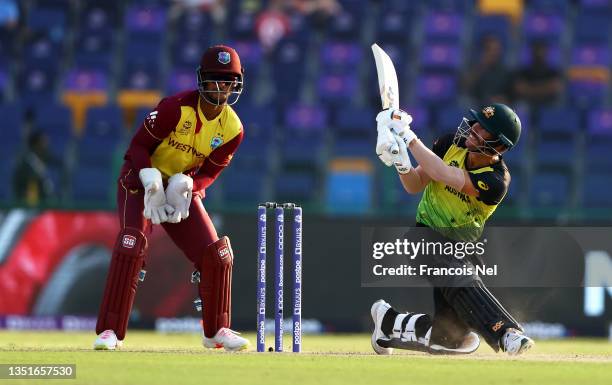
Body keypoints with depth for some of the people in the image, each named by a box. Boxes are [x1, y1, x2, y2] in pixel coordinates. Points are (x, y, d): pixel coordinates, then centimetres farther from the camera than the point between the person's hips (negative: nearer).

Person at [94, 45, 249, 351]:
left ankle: (216, 331, 16)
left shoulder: (232, 129, -9)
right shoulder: (176, 108, -23)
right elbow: (138, 146, -17)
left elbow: (209, 173, -1)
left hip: (182, 188, 5)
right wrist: (152, 183, -30)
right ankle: (109, 331, -23)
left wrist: (186, 188, -22)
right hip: (142, 179, -5)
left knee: (217, 254, -4)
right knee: (131, 244, -25)